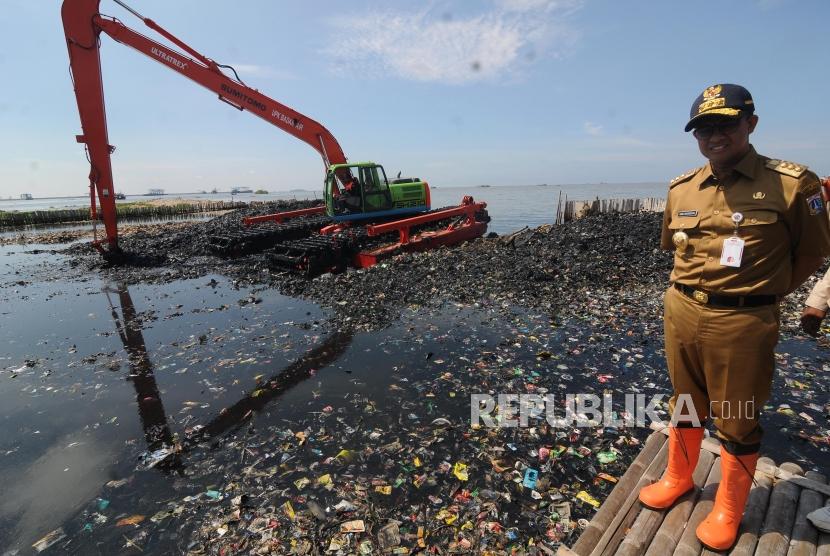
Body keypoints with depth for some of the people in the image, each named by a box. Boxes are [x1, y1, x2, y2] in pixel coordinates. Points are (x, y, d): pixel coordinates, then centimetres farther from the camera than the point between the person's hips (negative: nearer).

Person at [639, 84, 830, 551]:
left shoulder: (792, 184, -10)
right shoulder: (681, 189, 3)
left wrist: (761, 292, 5)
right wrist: (699, 285, 11)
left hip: (744, 322, -4)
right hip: (681, 312, 4)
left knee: (737, 422, 13)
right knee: (685, 406, 21)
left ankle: (728, 510, 36)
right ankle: (679, 478, 44)